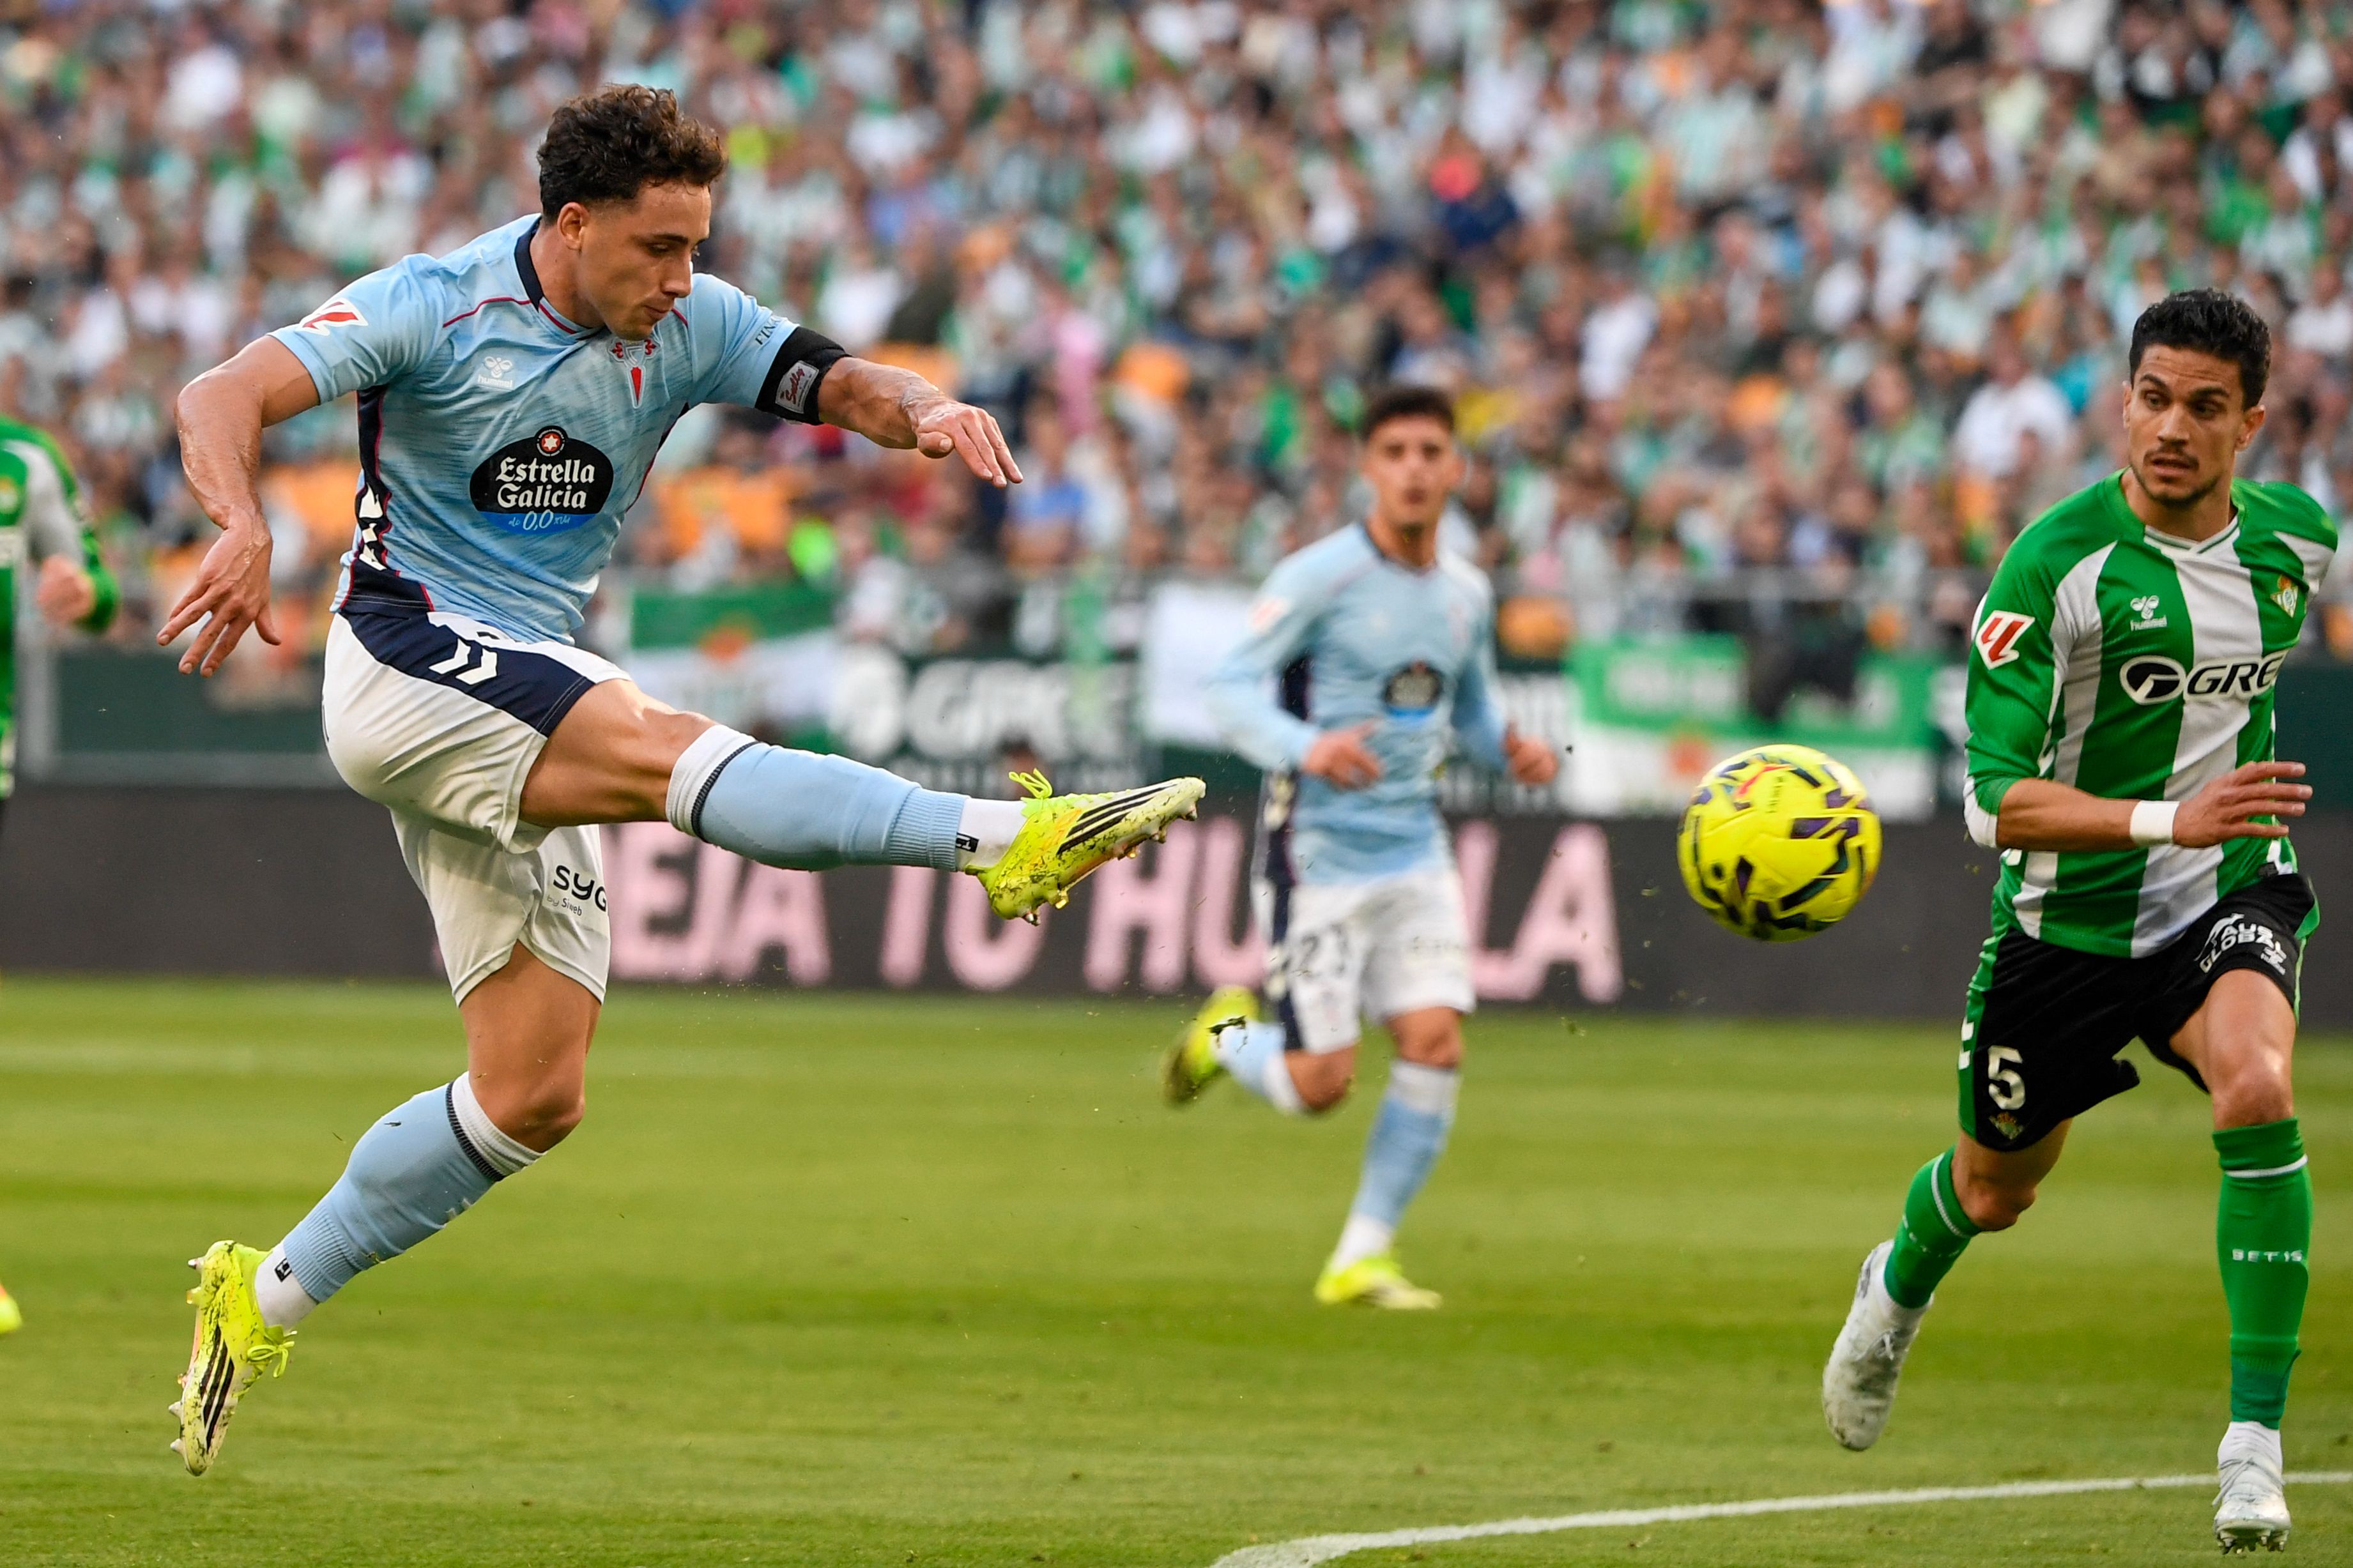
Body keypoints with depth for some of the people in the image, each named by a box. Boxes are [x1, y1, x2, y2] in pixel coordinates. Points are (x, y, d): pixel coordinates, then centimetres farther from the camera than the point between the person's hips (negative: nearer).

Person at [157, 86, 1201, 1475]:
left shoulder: (687, 329, 6)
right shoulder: (436, 306, -8)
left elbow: (839, 383, -3)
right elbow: (223, 399, -17)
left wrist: (922, 409, -28)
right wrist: (246, 526, -39)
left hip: (529, 743, 7)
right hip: (408, 662, -7)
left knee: (534, 1097, 2)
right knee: (665, 745, -31)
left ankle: (265, 1300, 14)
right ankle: (1008, 841, -48)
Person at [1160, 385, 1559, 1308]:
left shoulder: (1467, 593, 8)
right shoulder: (1320, 577, -11)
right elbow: (1231, 690, -13)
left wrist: (1510, 751, 0)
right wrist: (1306, 747, -32)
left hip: (1415, 852, 5)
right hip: (1318, 851, -5)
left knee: (1435, 1043, -9)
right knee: (1320, 1084, -7)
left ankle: (1361, 1258, 3)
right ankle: (1227, 1037, 29)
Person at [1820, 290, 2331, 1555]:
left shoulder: (2297, 538, -6)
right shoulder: (2056, 561, -22)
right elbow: (1995, 801, -26)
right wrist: (2165, 819, -39)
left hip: (2230, 892, 1)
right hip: (2069, 916, -1)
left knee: (2257, 1090, -31)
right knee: (1995, 1190, 19)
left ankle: (2255, 1443, -24)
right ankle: (1899, 1288, 58)